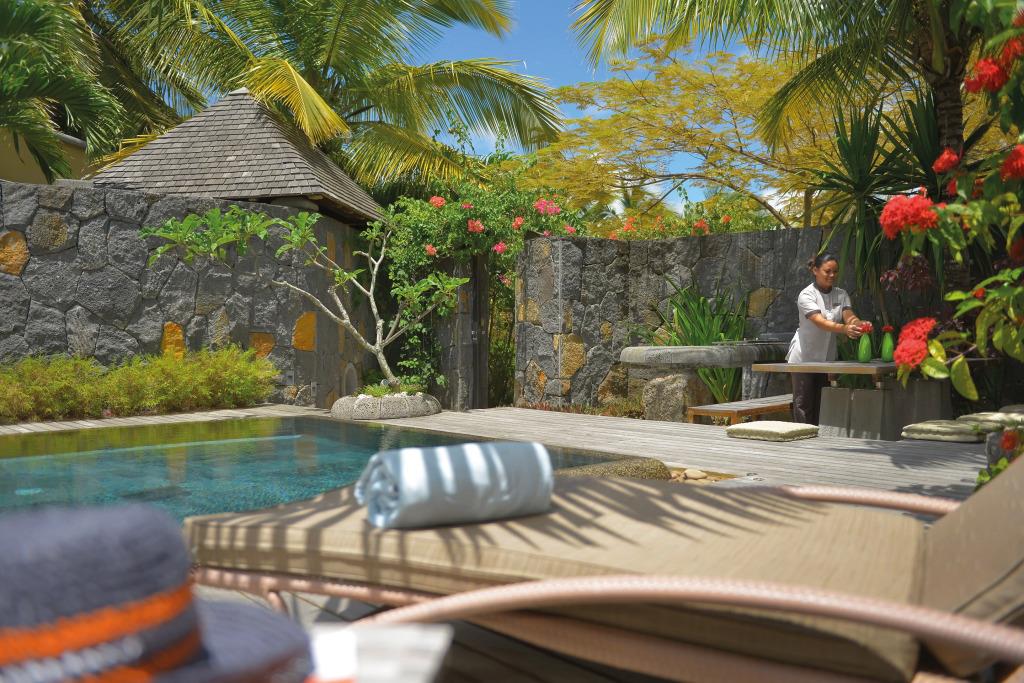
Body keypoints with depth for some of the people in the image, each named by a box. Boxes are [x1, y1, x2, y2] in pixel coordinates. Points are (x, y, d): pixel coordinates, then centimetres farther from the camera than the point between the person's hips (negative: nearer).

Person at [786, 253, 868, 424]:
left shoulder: (841, 295, 4)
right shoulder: (806, 295, -14)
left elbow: (850, 317, -13)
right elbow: (820, 322, -30)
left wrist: (860, 324, -37)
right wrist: (844, 329, -47)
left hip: (828, 358, 5)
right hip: (804, 358, -5)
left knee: (822, 404, 8)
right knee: (803, 404, -5)